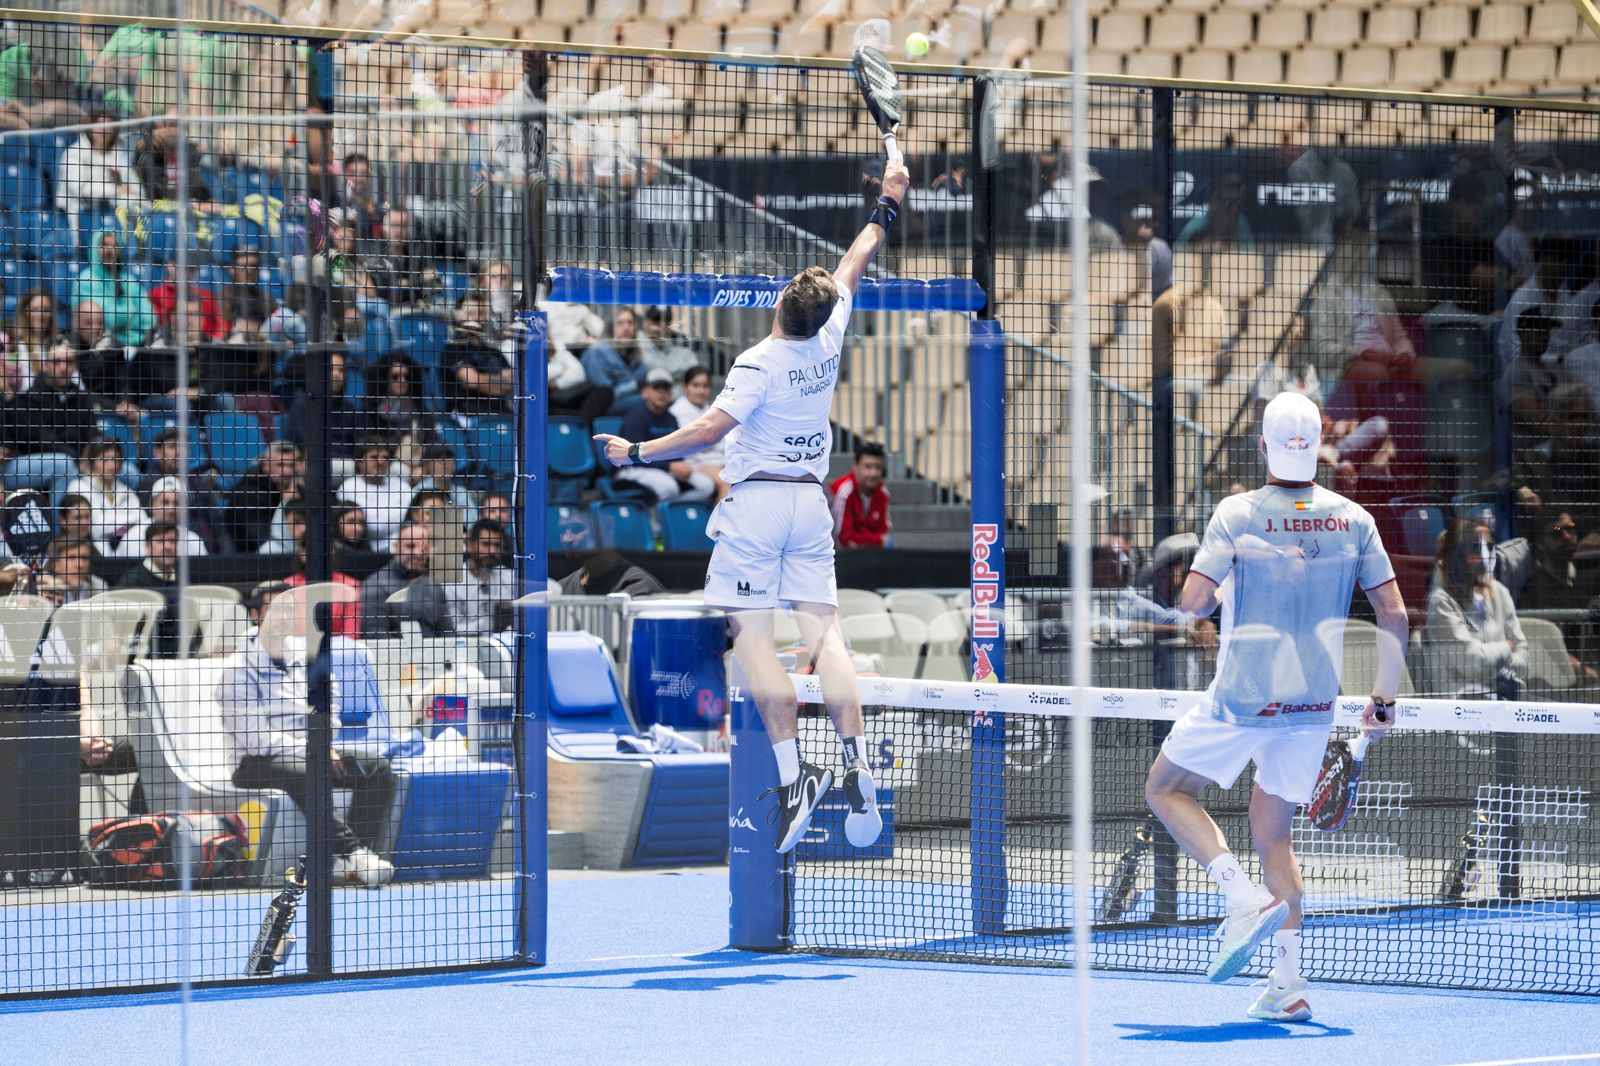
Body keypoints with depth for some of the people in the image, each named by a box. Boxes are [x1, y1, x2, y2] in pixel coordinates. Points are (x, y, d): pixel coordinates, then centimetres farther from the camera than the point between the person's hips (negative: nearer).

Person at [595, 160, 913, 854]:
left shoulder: (760, 363, -14)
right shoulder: (829, 342, 2)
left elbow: (710, 430, -21)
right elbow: (854, 267, 17)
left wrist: (637, 453, -13)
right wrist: (887, 206, 31)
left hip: (756, 501, -6)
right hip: (811, 502, 6)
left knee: (752, 634, -6)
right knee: (823, 630, 0)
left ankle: (793, 776, -17)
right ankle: (857, 766, -15)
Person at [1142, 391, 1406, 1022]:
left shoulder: (1238, 515, -11)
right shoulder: (1353, 520, 0)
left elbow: (1193, 602, -17)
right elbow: (1394, 614, -1)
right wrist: (1384, 699, 9)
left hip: (1242, 700, -4)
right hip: (1314, 706, 4)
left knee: (1166, 789, 16)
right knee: (1272, 833, 17)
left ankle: (1247, 898, -5)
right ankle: (1287, 983, 8)